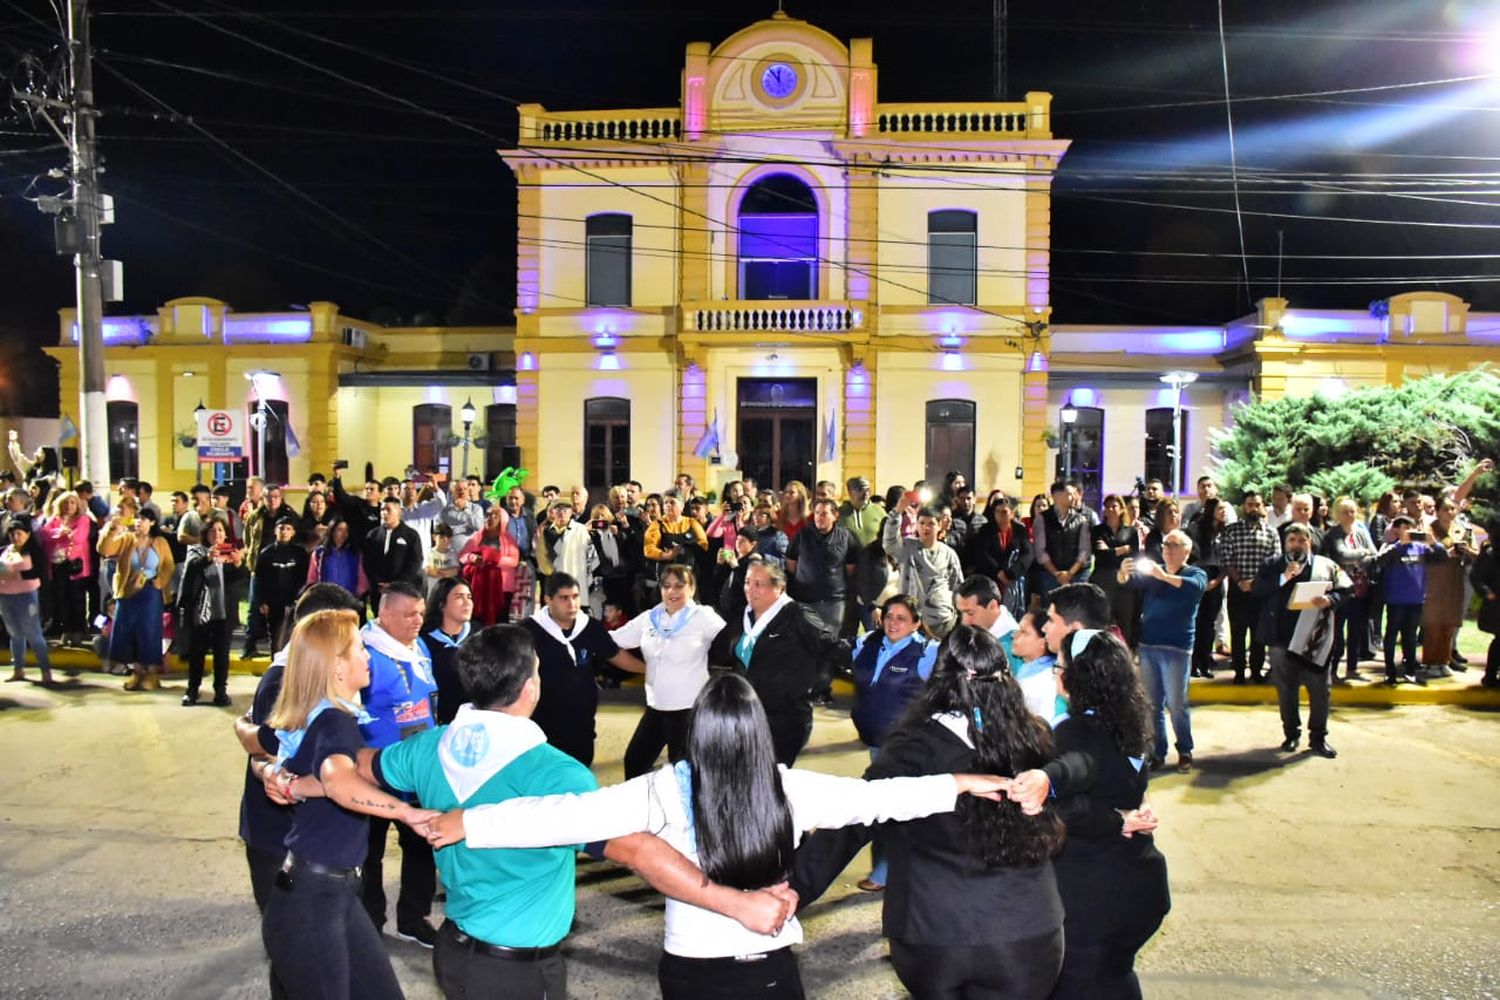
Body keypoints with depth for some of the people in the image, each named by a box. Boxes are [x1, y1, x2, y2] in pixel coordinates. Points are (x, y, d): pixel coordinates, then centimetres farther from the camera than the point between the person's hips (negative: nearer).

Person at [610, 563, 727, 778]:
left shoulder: (704, 617, -9)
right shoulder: (649, 618, 5)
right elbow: (613, 639, 10)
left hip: (689, 708, -5)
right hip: (656, 706, 5)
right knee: (634, 760, 14)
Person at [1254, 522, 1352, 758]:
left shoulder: (1326, 565, 6)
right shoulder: (1273, 566, 6)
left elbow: (1344, 590, 3)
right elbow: (1258, 590, -6)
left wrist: (1330, 600, -16)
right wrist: (1283, 577, -16)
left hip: (1315, 637, 0)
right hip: (1282, 637, 0)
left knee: (1319, 689, 4)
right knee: (1286, 689, 9)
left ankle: (1318, 737, 16)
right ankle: (1291, 734, 22)